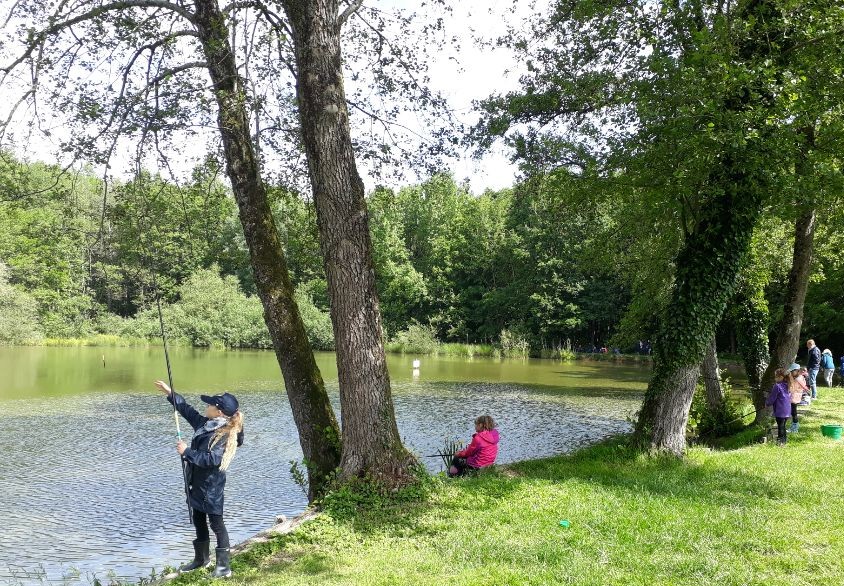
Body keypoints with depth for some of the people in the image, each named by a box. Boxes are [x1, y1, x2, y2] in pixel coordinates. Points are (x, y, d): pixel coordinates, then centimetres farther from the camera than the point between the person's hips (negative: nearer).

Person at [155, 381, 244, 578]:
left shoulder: (224, 434, -22)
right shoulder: (205, 424, 4)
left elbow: (212, 459, -30)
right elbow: (187, 410, 17)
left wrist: (186, 452, -24)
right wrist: (170, 393, 15)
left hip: (211, 485, -9)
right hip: (197, 482, 9)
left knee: (216, 523, -4)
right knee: (198, 521, 20)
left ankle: (223, 566, 2)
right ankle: (201, 558, 36)